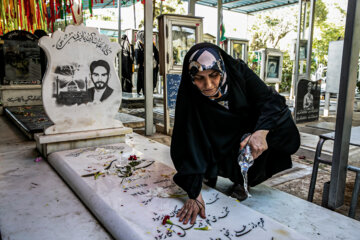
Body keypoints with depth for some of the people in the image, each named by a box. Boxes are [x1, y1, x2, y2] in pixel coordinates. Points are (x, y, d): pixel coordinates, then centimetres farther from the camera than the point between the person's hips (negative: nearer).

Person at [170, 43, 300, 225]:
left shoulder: (238, 71, -22)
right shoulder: (188, 97, -27)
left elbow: (270, 100, -25)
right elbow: (189, 145, -30)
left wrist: (261, 132, -45)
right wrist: (194, 194, -34)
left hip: (250, 132, 2)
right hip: (220, 145, -1)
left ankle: (241, 180, -5)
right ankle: (212, 172, 9)